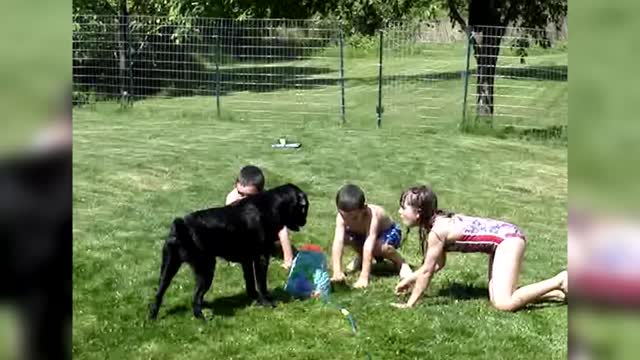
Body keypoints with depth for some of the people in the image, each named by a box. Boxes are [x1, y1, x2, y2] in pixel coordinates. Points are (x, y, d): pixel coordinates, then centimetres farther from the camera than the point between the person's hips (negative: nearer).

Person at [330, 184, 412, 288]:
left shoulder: (372, 216, -41)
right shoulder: (342, 216, -30)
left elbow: (368, 247, -46)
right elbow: (338, 242, -38)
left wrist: (364, 277, -50)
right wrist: (337, 272, -48)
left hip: (389, 232, -5)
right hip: (362, 233, 5)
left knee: (378, 247, -36)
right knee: (344, 237, -23)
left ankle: (401, 263, -4)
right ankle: (361, 257, 10)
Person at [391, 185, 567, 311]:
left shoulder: (437, 231, -19)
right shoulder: (438, 222, 7)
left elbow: (427, 271, -14)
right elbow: (438, 264, 18)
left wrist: (410, 303, -7)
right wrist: (410, 279, 17)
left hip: (508, 238, -9)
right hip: (504, 237, 9)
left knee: (504, 304, -18)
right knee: (496, 299, 5)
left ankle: (560, 281, -6)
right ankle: (559, 292, 10)